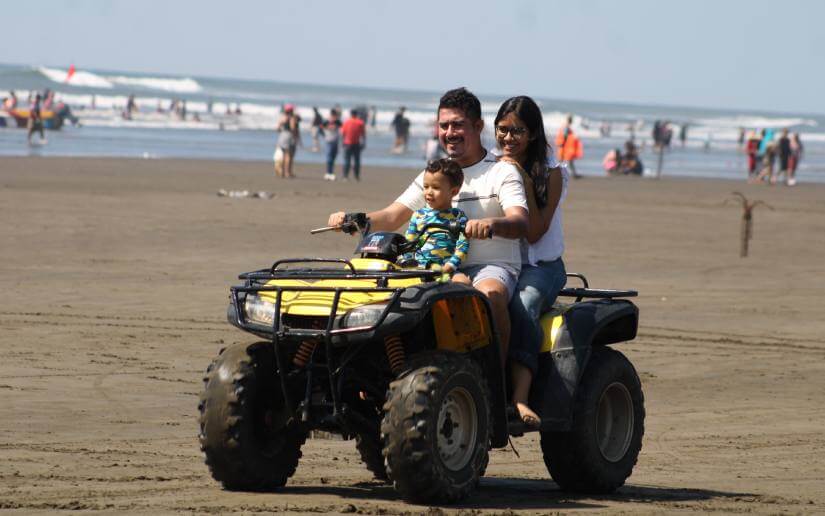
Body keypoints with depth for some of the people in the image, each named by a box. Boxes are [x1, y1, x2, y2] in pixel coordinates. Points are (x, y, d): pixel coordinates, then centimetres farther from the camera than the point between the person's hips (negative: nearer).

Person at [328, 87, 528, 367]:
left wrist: (491, 224, -41)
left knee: (490, 293, -39)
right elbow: (392, 217, 11)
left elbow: (520, 224, -16)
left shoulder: (502, 172, 0)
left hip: (494, 266, -5)